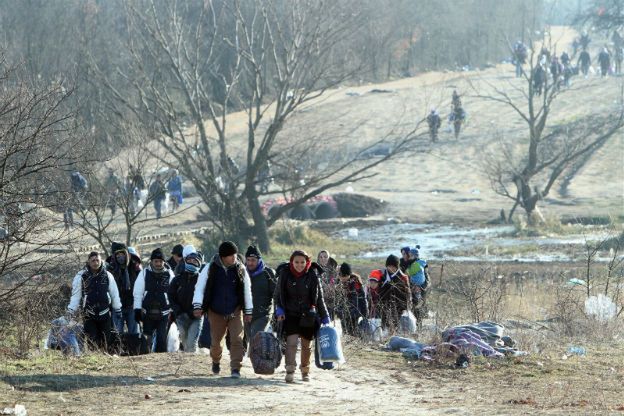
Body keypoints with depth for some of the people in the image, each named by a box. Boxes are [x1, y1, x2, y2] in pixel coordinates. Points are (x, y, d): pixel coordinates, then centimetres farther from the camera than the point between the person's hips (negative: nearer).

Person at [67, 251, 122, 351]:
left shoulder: (107, 276, 6)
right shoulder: (81, 277, -1)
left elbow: (114, 294, 13)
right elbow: (76, 295, -1)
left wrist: (117, 309, 13)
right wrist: (71, 311, -7)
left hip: (104, 314, 2)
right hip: (89, 316, -2)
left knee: (104, 342, 5)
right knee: (92, 342, -9)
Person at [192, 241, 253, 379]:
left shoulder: (240, 269, -3)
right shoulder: (211, 269, -9)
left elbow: (247, 290, 6)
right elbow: (200, 287, -6)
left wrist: (248, 311, 8)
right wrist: (197, 306, -18)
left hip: (235, 311, 0)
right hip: (216, 311, 0)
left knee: (237, 339, -13)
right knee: (216, 341, 9)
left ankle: (236, 368, -12)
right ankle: (216, 361, 39)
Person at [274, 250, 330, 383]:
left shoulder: (313, 275, -4)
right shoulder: (285, 274, -5)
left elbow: (319, 297, 3)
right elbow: (278, 294, 3)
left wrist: (324, 317, 3)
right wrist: (279, 309, -11)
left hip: (308, 315, 1)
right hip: (290, 314, -1)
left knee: (306, 344, 10)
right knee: (291, 341, -17)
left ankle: (305, 370, 28)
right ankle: (290, 371, -22)